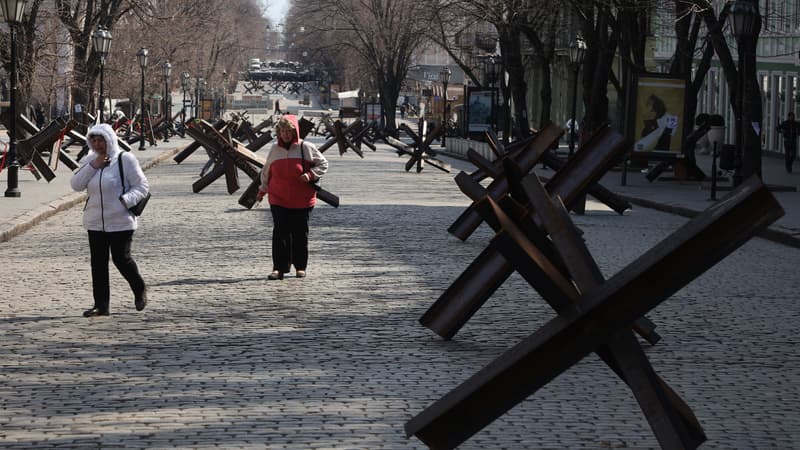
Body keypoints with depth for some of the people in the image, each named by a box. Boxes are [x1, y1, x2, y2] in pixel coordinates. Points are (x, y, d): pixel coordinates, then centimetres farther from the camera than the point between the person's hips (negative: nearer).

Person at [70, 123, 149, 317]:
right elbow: (76, 184, 0)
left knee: (121, 259, -2)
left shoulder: (125, 159, -8)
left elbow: (142, 186, -7)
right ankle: (100, 305, 11)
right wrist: (93, 166, -11)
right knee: (98, 262, 5)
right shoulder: (90, 160, 9)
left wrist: (125, 200, -23)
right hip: (95, 222, 5)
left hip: (120, 222, -5)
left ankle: (140, 290, 24)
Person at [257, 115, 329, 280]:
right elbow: (266, 172, 21)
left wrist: (310, 175, -11)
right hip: (278, 200, 1)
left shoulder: (306, 148, 0)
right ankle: (279, 268, -3)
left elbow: (323, 164, 5)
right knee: (280, 233, -5)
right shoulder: (274, 149, 9)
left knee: (300, 234, 5)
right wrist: (262, 190, 23)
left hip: (302, 200, -1)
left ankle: (300, 267, 17)